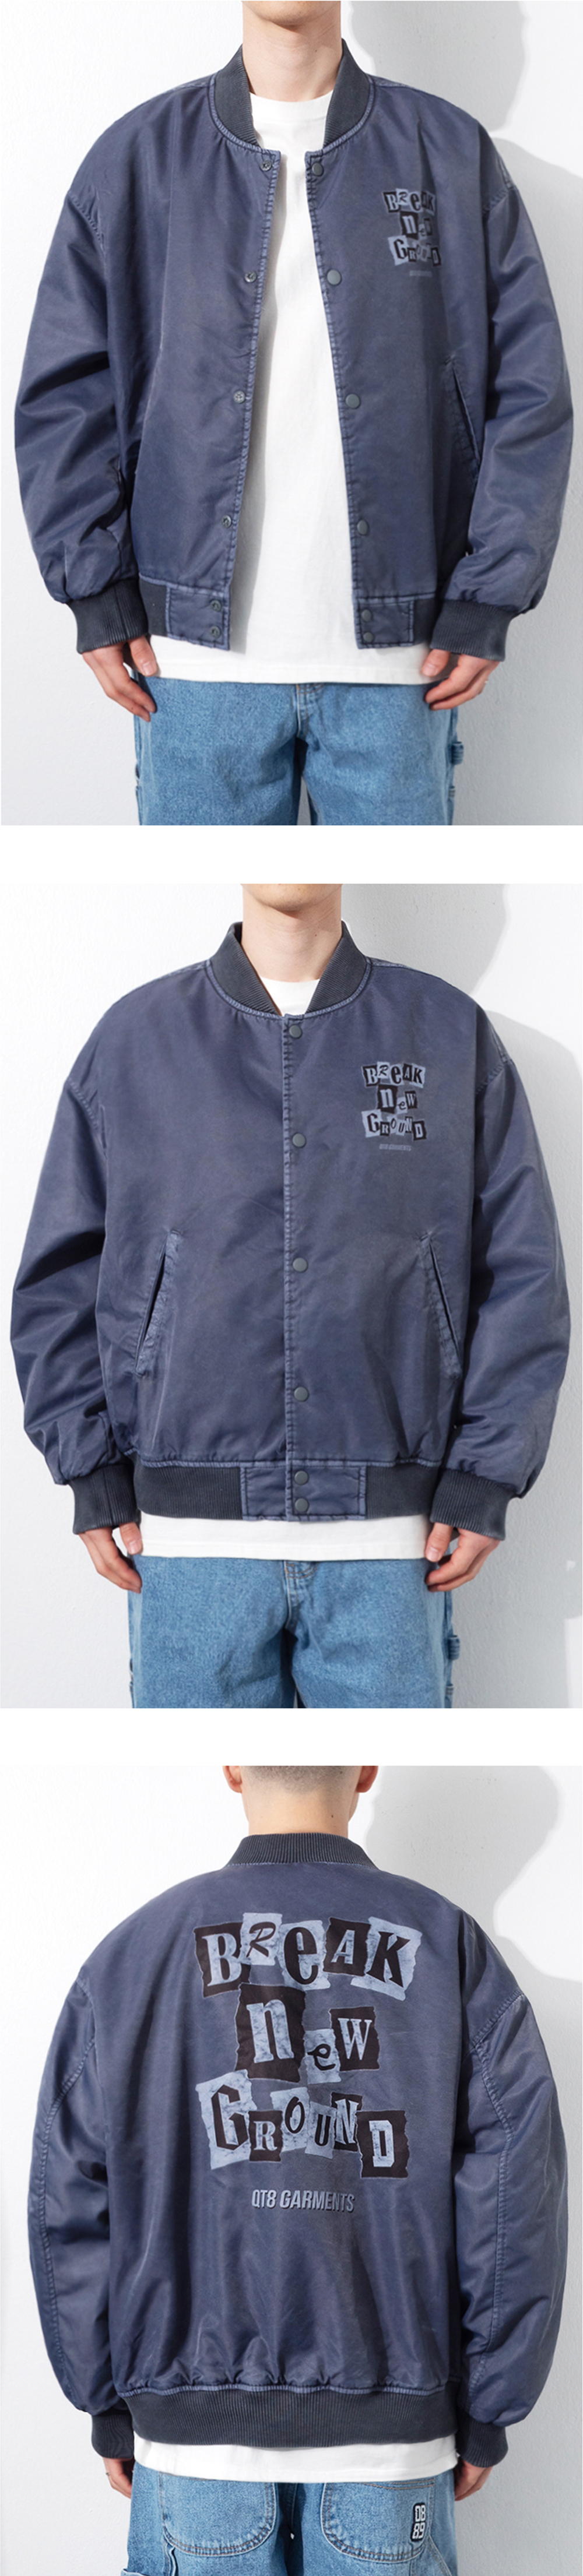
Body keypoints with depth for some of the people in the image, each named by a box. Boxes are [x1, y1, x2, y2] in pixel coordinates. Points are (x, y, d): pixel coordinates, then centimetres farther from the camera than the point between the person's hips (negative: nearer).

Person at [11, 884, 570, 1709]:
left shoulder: (451, 1035, 8)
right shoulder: (134, 1039, 8)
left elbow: (522, 1275, 7)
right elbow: (62, 1278, 10)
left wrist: (485, 1480, -1)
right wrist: (95, 1476, 1)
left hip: (390, 1542, 0)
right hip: (196, 1538, 0)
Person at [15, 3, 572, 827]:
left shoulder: (452, 155, 6)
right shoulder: (138, 159, 7)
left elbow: (528, 390, 5)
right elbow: (65, 392, 6)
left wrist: (488, 600, -3)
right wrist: (98, 592, -3)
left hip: (396, 656, 0)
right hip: (200, 651, 0)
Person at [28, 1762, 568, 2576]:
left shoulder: (132, 1954, 1)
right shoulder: (452, 1948, 0)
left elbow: (72, 2203, 2)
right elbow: (516, 2199, -4)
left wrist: (110, 2409, 10)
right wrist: (486, 2414, 4)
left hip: (192, 2433, 0)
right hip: (393, 2436, 0)